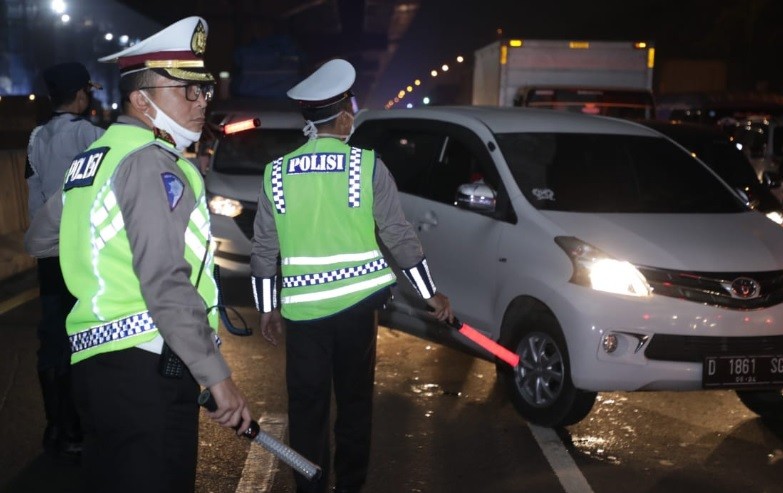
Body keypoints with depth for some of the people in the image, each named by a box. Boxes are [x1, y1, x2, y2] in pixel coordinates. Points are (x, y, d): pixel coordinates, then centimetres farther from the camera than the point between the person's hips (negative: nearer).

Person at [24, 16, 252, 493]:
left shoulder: (93, 157, 16)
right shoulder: (155, 164, -13)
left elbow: (41, 239, 27)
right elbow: (167, 287, -21)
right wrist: (218, 375, -19)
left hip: (95, 363, 10)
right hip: (149, 369, -9)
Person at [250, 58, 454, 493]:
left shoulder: (276, 173, 0)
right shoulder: (366, 166, -5)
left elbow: (264, 249, 3)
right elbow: (399, 235, -3)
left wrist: (268, 308, 13)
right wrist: (431, 293, 6)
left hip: (301, 307, 1)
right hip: (356, 303, -1)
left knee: (306, 405, 10)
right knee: (354, 399, 14)